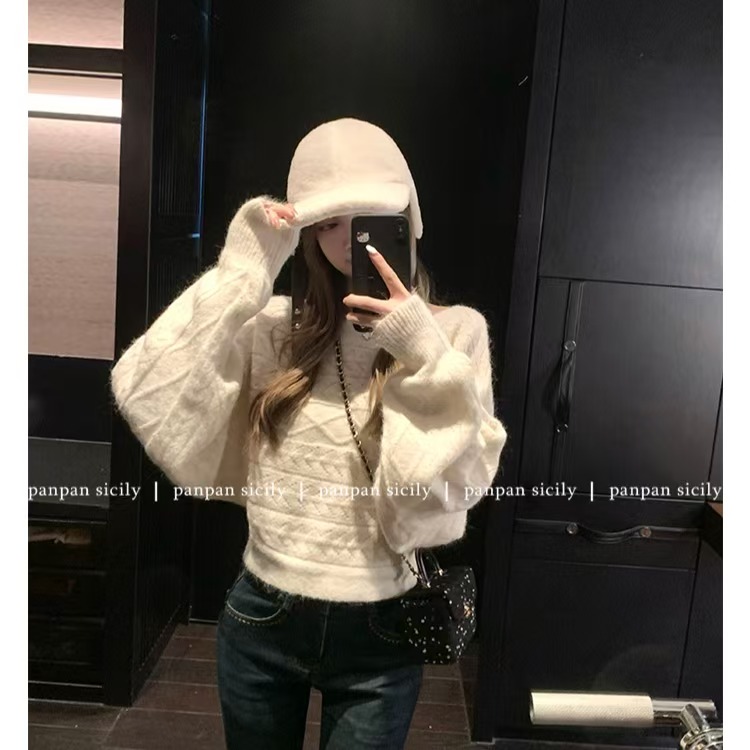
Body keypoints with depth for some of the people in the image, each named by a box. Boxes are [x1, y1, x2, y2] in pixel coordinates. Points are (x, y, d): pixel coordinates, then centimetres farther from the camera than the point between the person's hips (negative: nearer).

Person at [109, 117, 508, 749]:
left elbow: (460, 481, -12)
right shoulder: (275, 325, -4)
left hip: (377, 631, -1)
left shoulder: (454, 330, -6)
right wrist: (241, 272, -16)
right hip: (262, 616, 2)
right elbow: (142, 399, -14)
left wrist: (426, 357, -24)